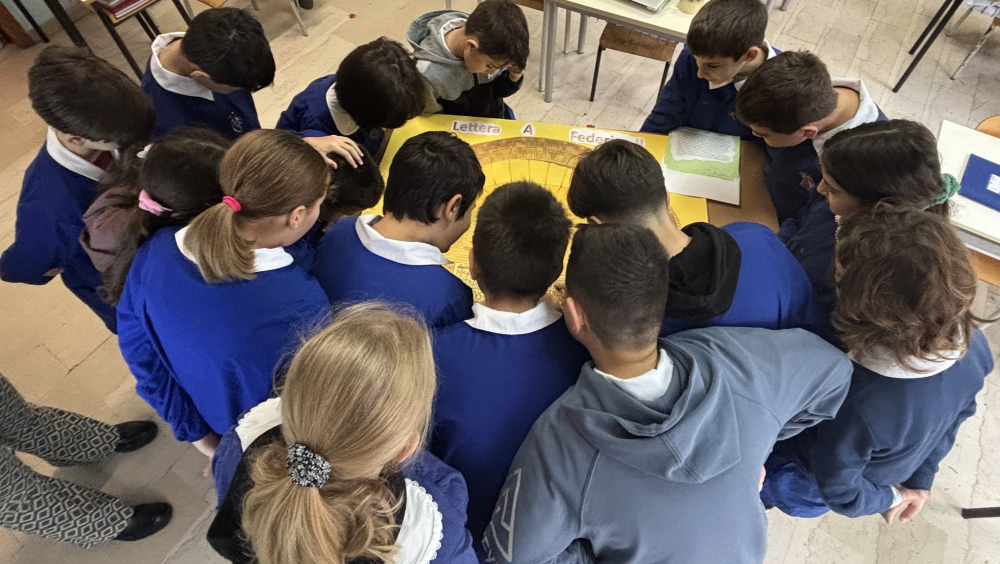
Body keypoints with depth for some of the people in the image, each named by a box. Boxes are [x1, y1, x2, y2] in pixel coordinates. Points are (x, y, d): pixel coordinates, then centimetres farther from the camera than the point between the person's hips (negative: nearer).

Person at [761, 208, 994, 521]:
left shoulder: (855, 401, -46)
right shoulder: (974, 344, -25)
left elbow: (840, 494, -27)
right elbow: (958, 414, -4)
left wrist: (887, 497, -4)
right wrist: (922, 477, 12)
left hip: (810, 487, -6)